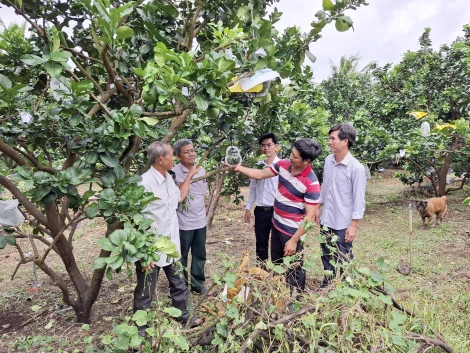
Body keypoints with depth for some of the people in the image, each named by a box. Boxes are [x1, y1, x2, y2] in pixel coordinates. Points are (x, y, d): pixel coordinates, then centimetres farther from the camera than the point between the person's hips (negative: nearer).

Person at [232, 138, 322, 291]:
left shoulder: (311, 183, -26)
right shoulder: (283, 164, -6)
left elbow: (310, 216, -24)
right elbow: (261, 174, 7)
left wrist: (294, 240, -22)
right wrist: (239, 168, -2)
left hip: (293, 231, -8)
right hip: (276, 224, 8)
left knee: (293, 269, 10)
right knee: (276, 264, 26)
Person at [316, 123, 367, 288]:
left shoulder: (356, 168, -18)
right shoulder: (328, 160, 1)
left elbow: (359, 199, -15)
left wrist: (353, 225, -15)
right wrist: (318, 208, 15)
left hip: (343, 223, -6)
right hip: (326, 220, 6)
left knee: (343, 260, 9)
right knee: (326, 256, 20)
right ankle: (327, 284, 39)